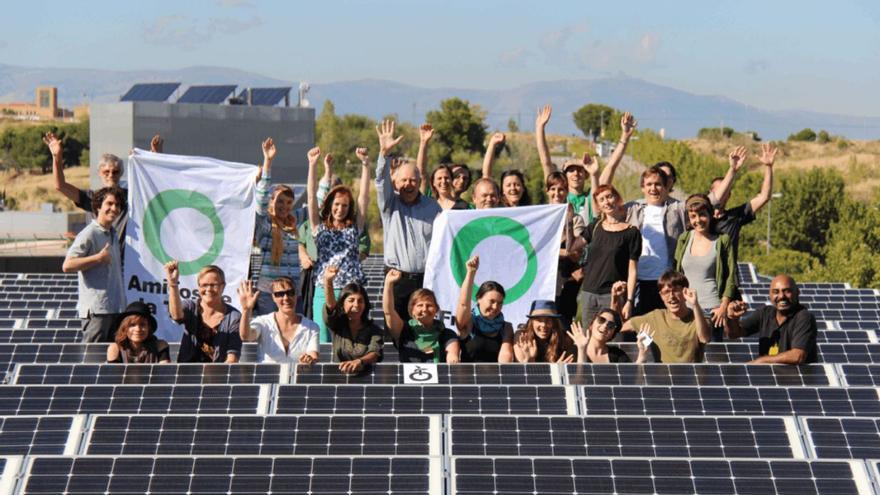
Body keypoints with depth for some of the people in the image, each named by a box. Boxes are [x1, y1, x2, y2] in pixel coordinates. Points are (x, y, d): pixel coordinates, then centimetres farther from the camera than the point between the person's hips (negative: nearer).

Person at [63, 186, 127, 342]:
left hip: (116, 307, 9)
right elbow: (67, 266, -18)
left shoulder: (113, 234, 18)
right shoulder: (89, 234, -10)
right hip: (96, 309, -9)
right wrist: (99, 258, -19)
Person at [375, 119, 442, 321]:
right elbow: (381, 181, -11)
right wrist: (384, 153, -27)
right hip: (398, 279, -1)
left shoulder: (432, 205, 10)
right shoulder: (390, 204, 7)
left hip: (426, 278, 1)